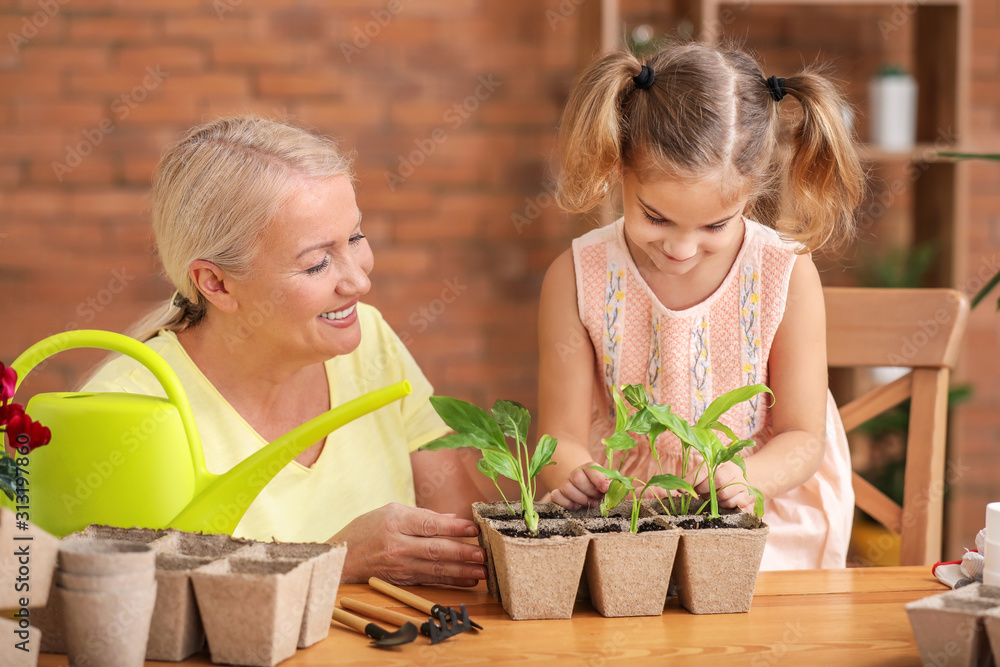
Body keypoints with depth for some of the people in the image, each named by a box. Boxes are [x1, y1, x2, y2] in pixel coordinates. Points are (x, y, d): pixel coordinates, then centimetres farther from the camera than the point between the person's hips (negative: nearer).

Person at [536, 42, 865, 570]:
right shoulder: (578, 279, -9)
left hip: (762, 525, 2)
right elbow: (563, 433, -6)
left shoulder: (786, 274, -10)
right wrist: (577, 476, -30)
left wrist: (747, 479, -27)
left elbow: (802, 436, -4)